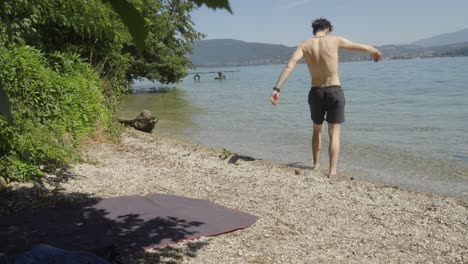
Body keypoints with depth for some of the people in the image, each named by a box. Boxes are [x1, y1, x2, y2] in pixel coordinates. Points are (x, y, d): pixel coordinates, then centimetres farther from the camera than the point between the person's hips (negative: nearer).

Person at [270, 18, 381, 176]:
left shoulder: (305, 45, 0)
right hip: (334, 91, -2)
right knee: (334, 133, 1)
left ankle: (316, 164, 34)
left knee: (317, 130, 22)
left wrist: (277, 89, -19)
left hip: (316, 92, 2)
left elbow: (289, 66, -15)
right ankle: (332, 171, -6)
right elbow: (363, 47, 12)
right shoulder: (335, 40, -1)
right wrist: (374, 51, 34)